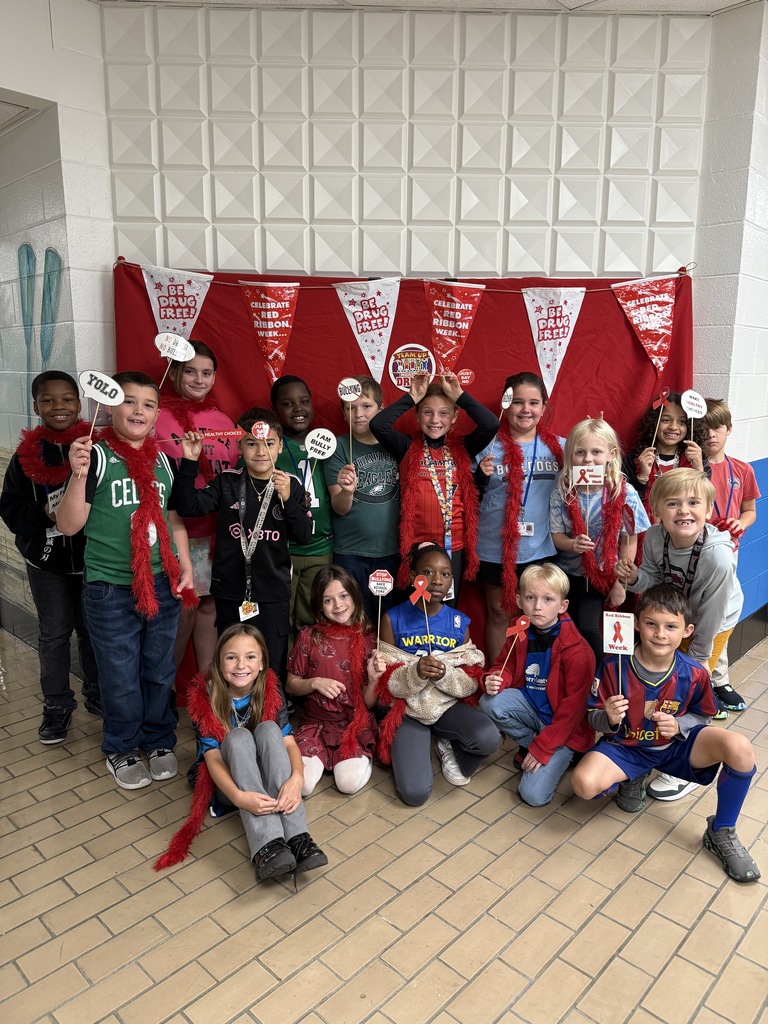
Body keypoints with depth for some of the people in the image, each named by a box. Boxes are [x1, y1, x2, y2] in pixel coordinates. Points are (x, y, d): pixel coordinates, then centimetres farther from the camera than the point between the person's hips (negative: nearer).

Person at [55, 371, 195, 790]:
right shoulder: (95, 456, -10)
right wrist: (79, 476, -26)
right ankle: (121, 749, 31)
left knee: (160, 670, 16)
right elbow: (68, 525, -12)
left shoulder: (162, 460, 5)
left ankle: (159, 740, 36)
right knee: (121, 677, 9)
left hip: (162, 584, 4)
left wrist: (185, 566, 7)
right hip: (111, 589, -4)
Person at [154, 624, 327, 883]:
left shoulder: (271, 691, -10)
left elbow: (289, 743, -17)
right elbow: (213, 758, -22)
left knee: (269, 728, -29)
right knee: (238, 736, -32)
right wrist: (239, 797, -41)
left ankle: (297, 837, -39)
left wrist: (296, 779, -39)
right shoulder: (205, 697, -17)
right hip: (229, 781, -1)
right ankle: (266, 846, -45)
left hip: (267, 776, 2)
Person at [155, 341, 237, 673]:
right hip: (176, 533, -4)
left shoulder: (223, 422, 11)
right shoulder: (157, 418, -4)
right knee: (182, 607, 2)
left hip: (219, 532, 5)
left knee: (211, 605, 12)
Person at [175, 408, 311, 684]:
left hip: (273, 592, -1)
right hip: (230, 591, 1)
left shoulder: (291, 485, 0)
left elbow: (303, 535, -6)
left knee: (272, 668, 7)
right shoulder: (226, 482, 0)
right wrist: (189, 462, -17)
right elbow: (189, 507, -10)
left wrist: (288, 499, -21)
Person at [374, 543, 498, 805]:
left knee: (488, 737, -29)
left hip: (448, 705, 2)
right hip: (408, 709, -2)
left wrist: (445, 674, -24)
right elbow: (387, 683, -9)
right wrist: (415, 672, -30)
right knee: (415, 793, -19)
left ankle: (450, 748, 6)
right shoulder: (393, 618, -9)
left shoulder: (460, 622, -2)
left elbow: (472, 683, -3)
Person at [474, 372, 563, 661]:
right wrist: (481, 474, -19)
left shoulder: (558, 447, 2)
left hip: (542, 550, 2)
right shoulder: (489, 446, -4)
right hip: (496, 549, -1)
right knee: (499, 613, 11)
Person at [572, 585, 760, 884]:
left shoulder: (694, 674, -16)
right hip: (625, 747, -1)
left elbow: (701, 715, 3)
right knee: (584, 783, -31)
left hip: (676, 745, 1)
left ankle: (721, 833, -1)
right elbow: (594, 716, -9)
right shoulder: (615, 665, -20)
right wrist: (609, 719, -34)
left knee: (740, 749, -26)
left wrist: (678, 725, -20)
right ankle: (631, 780, 9)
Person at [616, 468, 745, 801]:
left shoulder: (717, 555, -38)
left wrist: (697, 656, -14)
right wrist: (635, 578, -31)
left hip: (713, 624, -5)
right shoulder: (654, 537, -25)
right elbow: (654, 581, -9)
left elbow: (710, 615, -26)